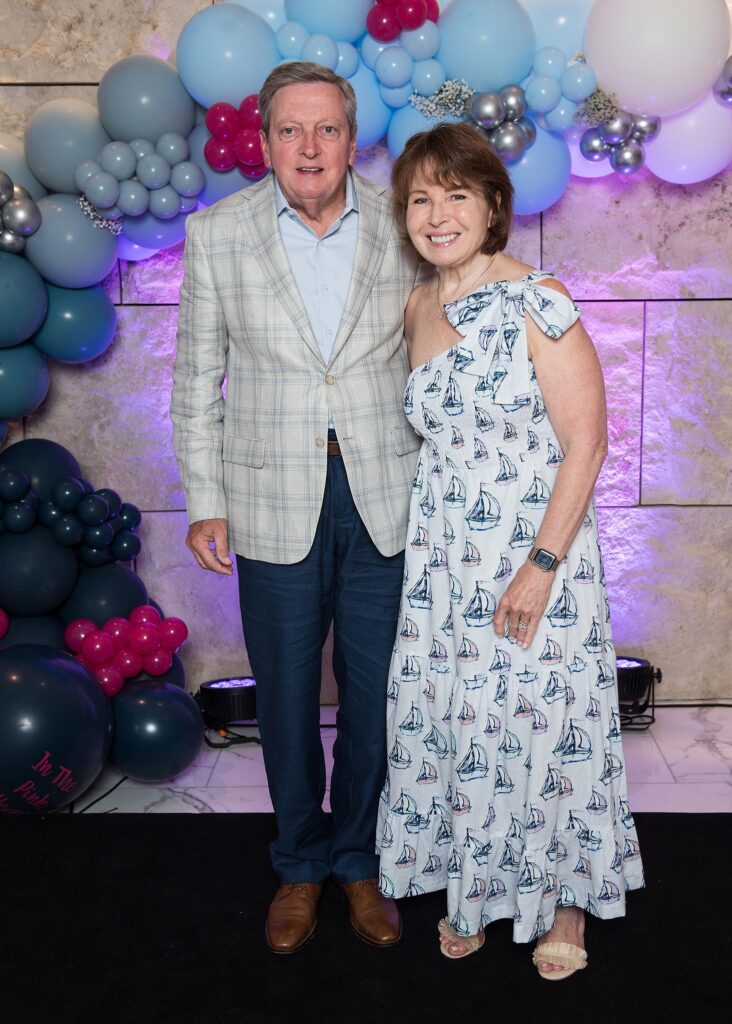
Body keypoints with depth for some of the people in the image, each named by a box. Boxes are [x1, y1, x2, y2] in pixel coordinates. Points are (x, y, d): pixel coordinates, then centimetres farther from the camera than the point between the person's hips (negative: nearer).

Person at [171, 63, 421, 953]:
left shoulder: (400, 228, 0)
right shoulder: (217, 233, -1)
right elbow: (197, 377, 2)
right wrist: (204, 501, -1)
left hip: (384, 494, 1)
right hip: (275, 498, 0)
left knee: (374, 689, 9)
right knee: (286, 692, 11)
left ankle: (360, 861, 31)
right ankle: (300, 865, 33)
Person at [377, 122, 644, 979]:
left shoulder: (537, 303, -11)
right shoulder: (417, 308, 8)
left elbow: (585, 440, -14)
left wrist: (543, 564, -17)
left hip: (535, 554, -5)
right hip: (442, 555, 6)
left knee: (541, 718, 5)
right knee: (449, 719, 10)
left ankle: (564, 898, 29)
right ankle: (472, 888, 32)